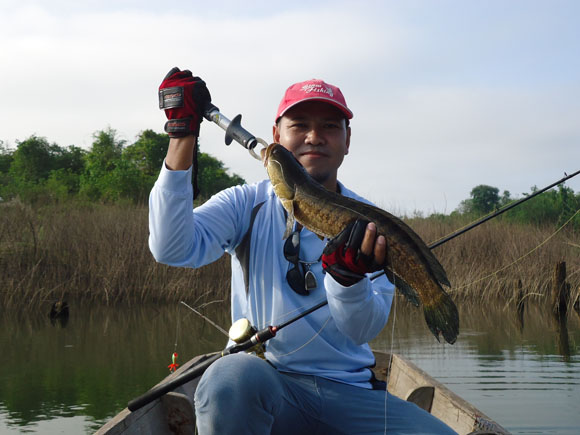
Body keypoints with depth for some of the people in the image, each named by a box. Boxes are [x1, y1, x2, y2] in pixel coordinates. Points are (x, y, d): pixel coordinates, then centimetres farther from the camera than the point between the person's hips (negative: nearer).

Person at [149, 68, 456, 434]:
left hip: (350, 391, 1)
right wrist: (182, 137, -20)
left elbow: (363, 331, -7)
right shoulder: (246, 204, 3)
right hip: (264, 374, -1)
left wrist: (347, 276, -29)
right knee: (231, 376, -35)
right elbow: (172, 249, -16)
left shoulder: (370, 223, 5)